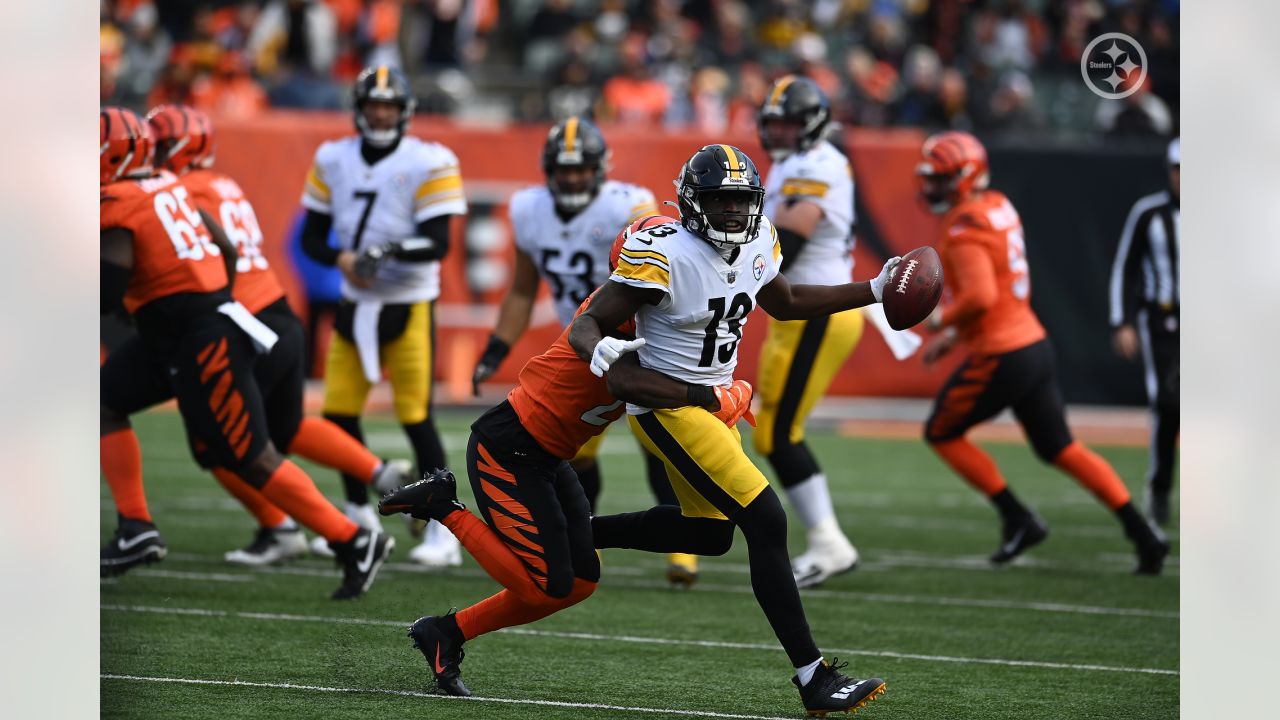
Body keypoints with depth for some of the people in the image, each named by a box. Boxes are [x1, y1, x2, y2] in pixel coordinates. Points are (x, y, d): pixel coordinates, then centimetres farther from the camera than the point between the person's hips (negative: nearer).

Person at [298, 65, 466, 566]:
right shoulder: (333, 161, 6)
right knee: (340, 413, 5)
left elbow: (438, 244, -12)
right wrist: (341, 258, -14)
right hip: (355, 304, 5)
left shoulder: (428, 164, -8)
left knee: (416, 417, -8)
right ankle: (358, 516, 23)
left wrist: (395, 251, -31)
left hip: (408, 306, -5)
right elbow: (312, 236, 7)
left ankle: (442, 531, -2)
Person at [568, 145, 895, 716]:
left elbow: (786, 304, 20)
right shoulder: (665, 258, -23)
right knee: (766, 524, -15)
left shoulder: (755, 246, -1)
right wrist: (600, 354, -44)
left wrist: (876, 290, 16)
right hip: (668, 407, -9)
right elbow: (586, 325, -20)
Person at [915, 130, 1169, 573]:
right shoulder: (999, 208, 13)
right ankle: (1143, 534, 5)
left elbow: (979, 296, -29)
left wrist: (941, 320, -11)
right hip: (1035, 342, 9)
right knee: (1061, 449, 12)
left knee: (941, 433, 11)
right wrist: (955, 335, 22)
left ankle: (1018, 520, 8)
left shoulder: (966, 227, -17)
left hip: (999, 356, -9)